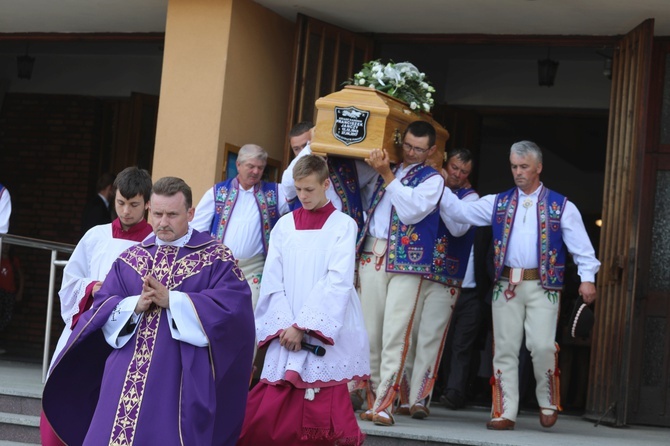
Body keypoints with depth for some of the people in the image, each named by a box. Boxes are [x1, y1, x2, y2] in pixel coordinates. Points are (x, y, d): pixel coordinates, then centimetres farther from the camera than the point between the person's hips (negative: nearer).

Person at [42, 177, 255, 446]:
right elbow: (102, 308, 7)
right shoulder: (130, 259, 14)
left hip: (182, 381, -4)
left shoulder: (216, 258, 2)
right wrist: (135, 305, -15)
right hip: (128, 378, 4)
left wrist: (171, 300, -18)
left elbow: (233, 305, -14)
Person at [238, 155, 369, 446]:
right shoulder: (285, 225, 12)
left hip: (326, 335, -3)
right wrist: (283, 326, -8)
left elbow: (338, 281, -8)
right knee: (266, 416, -3)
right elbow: (272, 281, 6)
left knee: (323, 417, -7)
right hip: (287, 334, 3)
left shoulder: (343, 225, 1)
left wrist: (303, 326, -14)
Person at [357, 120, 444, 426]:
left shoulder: (432, 179, 4)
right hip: (371, 255, 5)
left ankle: (384, 404, -14)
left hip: (405, 261, -4)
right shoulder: (385, 170, 17)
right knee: (370, 330, 3)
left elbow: (411, 211, -11)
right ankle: (372, 397, 11)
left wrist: (388, 176, -11)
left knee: (394, 332, -12)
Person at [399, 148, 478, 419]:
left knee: (430, 338, -10)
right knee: (408, 338, 2)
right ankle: (406, 397, 11)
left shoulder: (470, 197, 3)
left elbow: (458, 228, -13)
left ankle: (420, 399, -12)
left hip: (445, 280, -3)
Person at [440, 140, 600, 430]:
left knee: (543, 346, -13)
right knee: (505, 349, 1)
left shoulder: (561, 207, 5)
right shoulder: (498, 203, 13)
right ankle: (505, 413, 5)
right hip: (506, 285, 3)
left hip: (542, 286, -3)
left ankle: (548, 402, 11)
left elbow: (581, 245, 1)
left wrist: (587, 277, -10)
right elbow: (461, 212, 7)